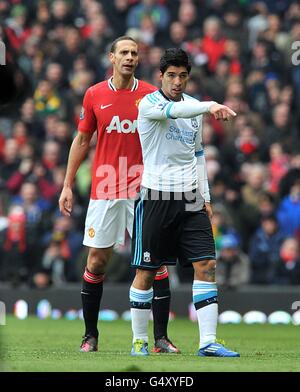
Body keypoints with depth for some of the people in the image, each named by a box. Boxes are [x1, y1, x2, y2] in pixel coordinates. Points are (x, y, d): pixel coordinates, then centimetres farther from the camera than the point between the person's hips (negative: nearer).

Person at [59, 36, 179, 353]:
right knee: (97, 261, 2)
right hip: (104, 192, 1)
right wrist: (67, 185, 10)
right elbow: (81, 140, 12)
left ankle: (161, 338, -2)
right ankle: (90, 335, 15)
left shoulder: (151, 95, 2)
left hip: (144, 192, -1)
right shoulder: (94, 95, 5)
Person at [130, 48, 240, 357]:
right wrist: (210, 106, -48)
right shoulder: (148, 104, -8)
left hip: (190, 198, 5)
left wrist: (205, 197, 16)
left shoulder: (194, 106, 12)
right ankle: (139, 341, 14)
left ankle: (208, 342, -6)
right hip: (156, 197, -5)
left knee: (206, 265, -6)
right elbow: (173, 110, -31)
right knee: (146, 272, 1)